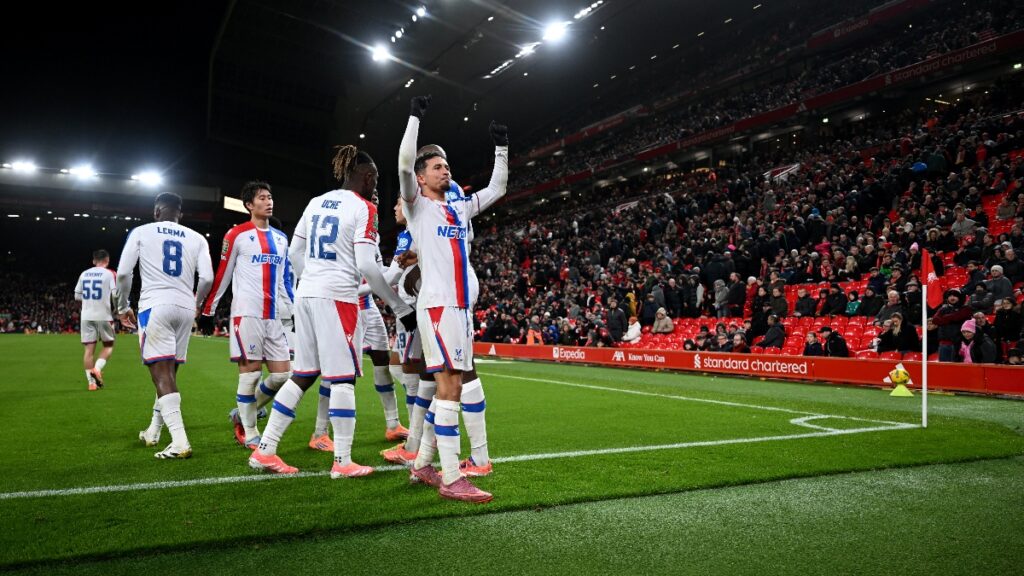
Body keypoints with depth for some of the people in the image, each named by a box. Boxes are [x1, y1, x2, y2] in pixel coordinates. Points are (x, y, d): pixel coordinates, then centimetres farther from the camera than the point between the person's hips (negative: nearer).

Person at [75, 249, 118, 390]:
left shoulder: (84, 274, 10)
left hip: (86, 316, 4)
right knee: (108, 345, 12)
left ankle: (91, 382, 4)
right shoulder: (110, 274, -4)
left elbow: (77, 296, 12)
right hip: (104, 315, -4)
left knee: (89, 348, 5)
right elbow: (116, 294, -12)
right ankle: (97, 368, -11)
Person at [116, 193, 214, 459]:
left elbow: (123, 272, 1)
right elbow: (207, 278, 3)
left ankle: (180, 442, -20)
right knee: (169, 372, 15)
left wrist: (123, 306, 15)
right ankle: (153, 432, 29)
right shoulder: (196, 238, 13)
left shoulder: (141, 232, 7)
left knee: (162, 374, -9)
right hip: (185, 307, 4)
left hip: (155, 306, -4)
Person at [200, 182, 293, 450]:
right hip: (247, 314, -6)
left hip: (274, 316, 6)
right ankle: (248, 433, 10)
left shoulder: (281, 238, 17)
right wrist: (208, 309, 3)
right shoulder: (237, 235, -1)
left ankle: (242, 414, 23)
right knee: (250, 372, -4)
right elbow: (222, 275, 2)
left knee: (282, 374, 3)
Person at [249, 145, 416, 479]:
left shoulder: (317, 202, 14)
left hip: (306, 295, 7)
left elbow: (294, 252, 17)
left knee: (302, 376, 14)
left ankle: (264, 451, 17)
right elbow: (367, 266, -14)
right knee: (343, 378, 0)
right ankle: (342, 462, 5)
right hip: (338, 297, -7)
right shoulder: (363, 208, -7)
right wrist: (401, 308, -8)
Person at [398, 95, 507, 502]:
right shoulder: (418, 205, 2)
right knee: (450, 388, -12)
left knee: (448, 388, 10)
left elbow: (497, 188, 29)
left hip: (462, 306, 8)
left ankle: (422, 465, 20)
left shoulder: (460, 208, 21)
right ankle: (451, 478, -9)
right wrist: (415, 116, -9)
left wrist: (501, 148, 23)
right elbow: (404, 164, -13)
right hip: (437, 305, -8)